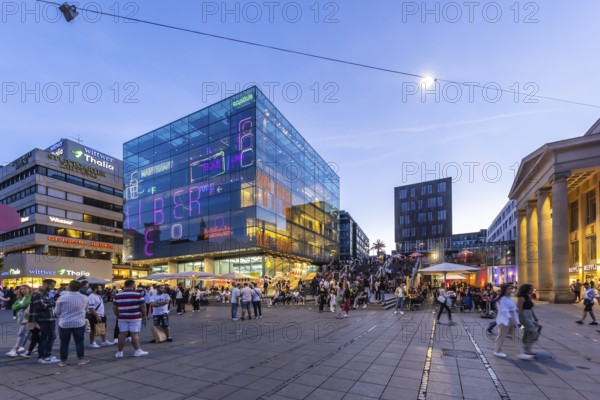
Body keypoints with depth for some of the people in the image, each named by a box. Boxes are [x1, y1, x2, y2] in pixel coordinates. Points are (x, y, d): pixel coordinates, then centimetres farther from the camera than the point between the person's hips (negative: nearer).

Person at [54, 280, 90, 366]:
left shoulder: (62, 297, -10)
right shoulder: (84, 298, -3)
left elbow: (57, 311, 0)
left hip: (64, 323, -1)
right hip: (79, 323, 1)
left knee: (64, 343, 11)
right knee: (79, 342, 8)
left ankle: (63, 361, 17)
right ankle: (81, 360, 13)